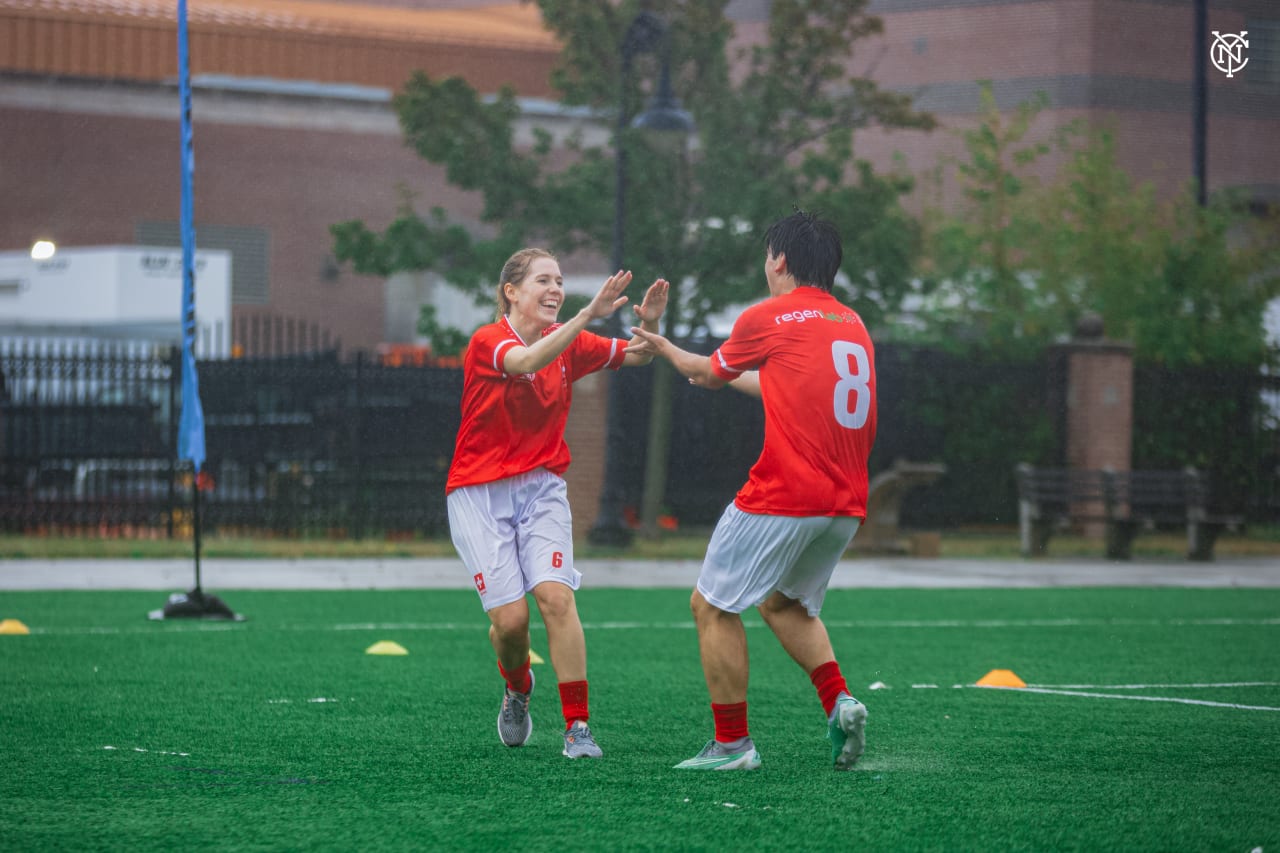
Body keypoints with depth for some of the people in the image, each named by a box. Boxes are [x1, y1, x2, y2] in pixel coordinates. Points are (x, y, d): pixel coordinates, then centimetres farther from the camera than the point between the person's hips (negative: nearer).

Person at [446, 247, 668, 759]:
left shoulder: (570, 344, 3)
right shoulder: (487, 341, -13)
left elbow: (636, 356, 8)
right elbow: (526, 362, -35)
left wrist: (649, 323, -15)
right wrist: (588, 315, -44)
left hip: (541, 487, 3)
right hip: (479, 492, -3)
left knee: (556, 596, -17)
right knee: (510, 618, -10)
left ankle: (577, 727, -15)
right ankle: (517, 688, 24)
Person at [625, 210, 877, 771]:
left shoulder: (768, 318, -3)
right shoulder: (852, 324, 16)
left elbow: (708, 373, 15)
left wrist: (664, 348, 37)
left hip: (782, 496, -7)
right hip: (847, 504, 7)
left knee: (712, 606, 5)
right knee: (786, 603, 26)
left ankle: (732, 743, 5)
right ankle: (838, 702, 4)